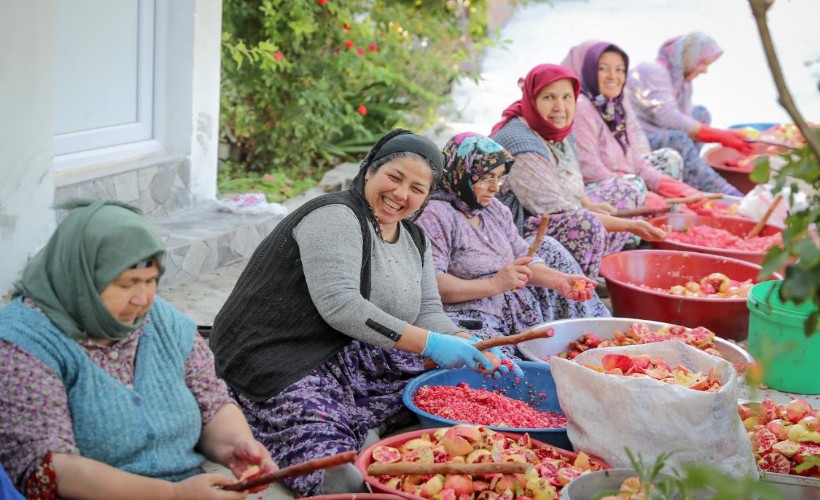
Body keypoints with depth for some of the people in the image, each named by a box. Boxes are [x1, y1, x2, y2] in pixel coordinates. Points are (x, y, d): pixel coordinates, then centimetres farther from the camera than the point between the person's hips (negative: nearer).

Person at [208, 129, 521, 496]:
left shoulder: (414, 239, 16)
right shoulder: (335, 217, -12)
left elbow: (428, 312, 10)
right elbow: (339, 304, -23)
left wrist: (470, 346, -11)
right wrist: (428, 343, -27)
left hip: (349, 360, 10)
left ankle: (361, 430, -13)